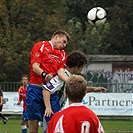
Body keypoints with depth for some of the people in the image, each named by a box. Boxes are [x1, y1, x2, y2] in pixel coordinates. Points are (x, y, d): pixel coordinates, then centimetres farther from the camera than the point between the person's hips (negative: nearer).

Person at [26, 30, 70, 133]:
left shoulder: (63, 54, 17)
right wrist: (44, 75, -26)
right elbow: (35, 66, -6)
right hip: (36, 89, -4)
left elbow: (61, 72, 2)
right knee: (33, 119, -3)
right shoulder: (41, 46, 4)